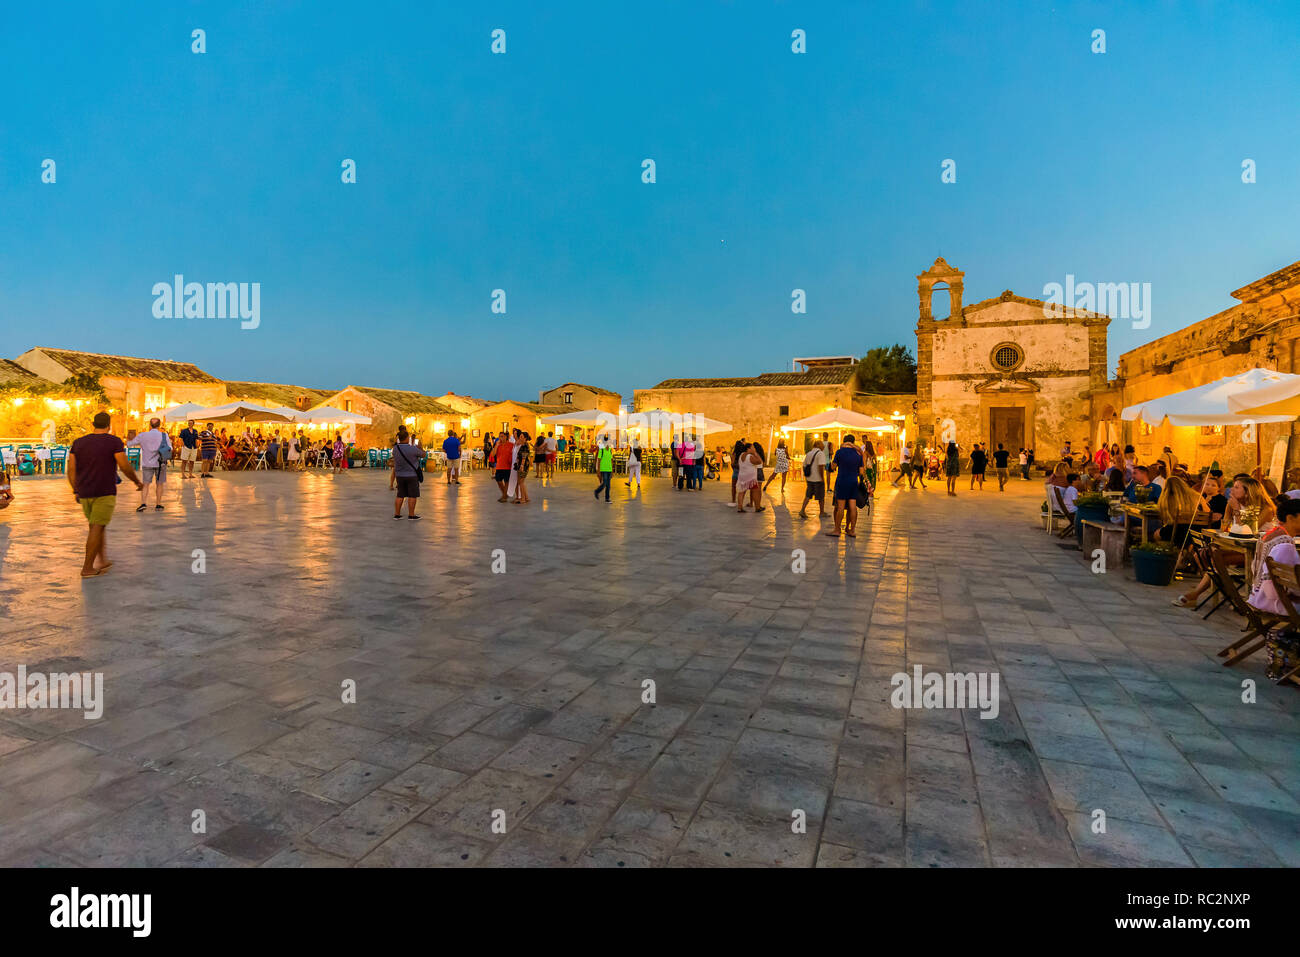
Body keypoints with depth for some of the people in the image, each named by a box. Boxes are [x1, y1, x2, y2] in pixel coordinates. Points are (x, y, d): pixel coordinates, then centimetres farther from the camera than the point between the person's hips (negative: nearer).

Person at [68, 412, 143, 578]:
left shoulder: (79, 442, 8)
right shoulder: (114, 442, -7)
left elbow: (71, 469, 6)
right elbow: (125, 466, -12)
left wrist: (76, 491, 13)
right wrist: (138, 482, 2)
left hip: (84, 493, 5)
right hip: (105, 493, -5)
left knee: (99, 527, 18)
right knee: (97, 528, -2)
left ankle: (102, 562, 24)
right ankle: (87, 568, -2)